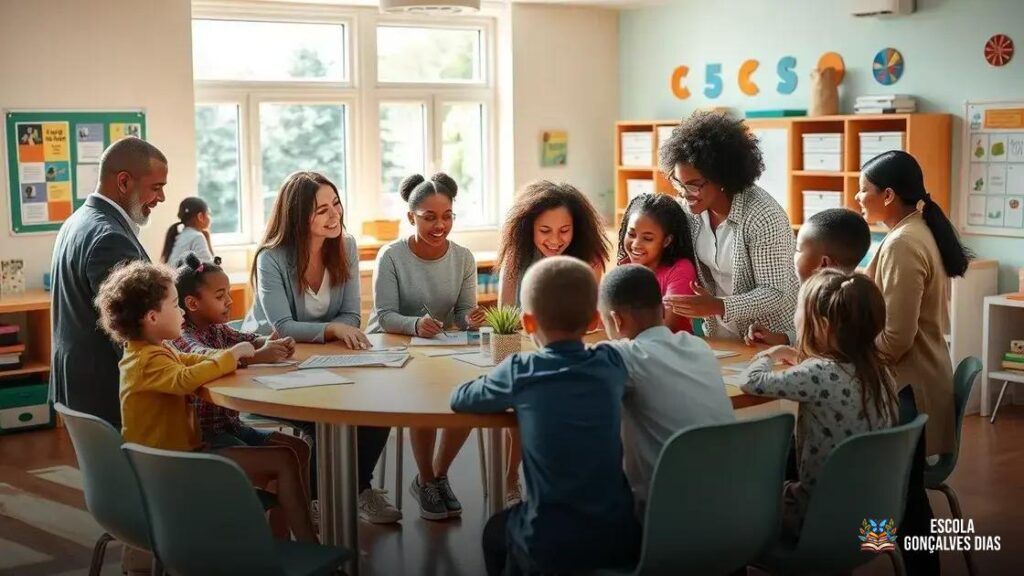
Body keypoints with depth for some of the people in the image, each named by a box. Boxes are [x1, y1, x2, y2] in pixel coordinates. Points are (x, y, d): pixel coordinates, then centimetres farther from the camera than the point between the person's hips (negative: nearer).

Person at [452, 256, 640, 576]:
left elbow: (459, 399, 5)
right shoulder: (611, 364, -2)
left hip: (552, 546, -3)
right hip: (622, 536, 3)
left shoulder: (520, 373, -10)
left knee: (496, 531, 30)